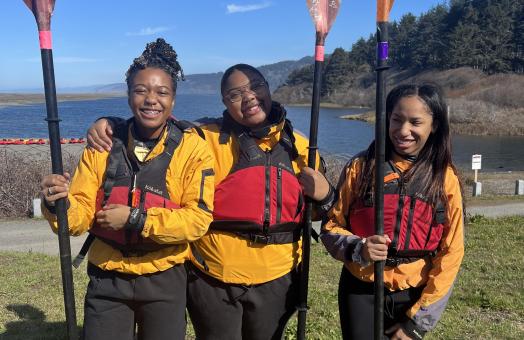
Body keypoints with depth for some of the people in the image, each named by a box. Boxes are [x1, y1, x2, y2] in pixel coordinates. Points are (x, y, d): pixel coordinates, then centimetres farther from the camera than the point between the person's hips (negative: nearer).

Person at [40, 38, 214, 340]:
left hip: (164, 279, -1)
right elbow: (81, 217, -4)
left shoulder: (192, 148, -10)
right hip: (107, 279, 2)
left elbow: (199, 218, -17)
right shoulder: (103, 145, -2)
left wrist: (135, 219, -24)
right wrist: (60, 205, -26)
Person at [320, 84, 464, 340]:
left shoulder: (445, 178, -5)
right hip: (360, 292, 0)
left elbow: (450, 254, -4)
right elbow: (332, 226, -1)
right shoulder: (361, 166, -7)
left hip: (415, 297, 1)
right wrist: (358, 249, -23)